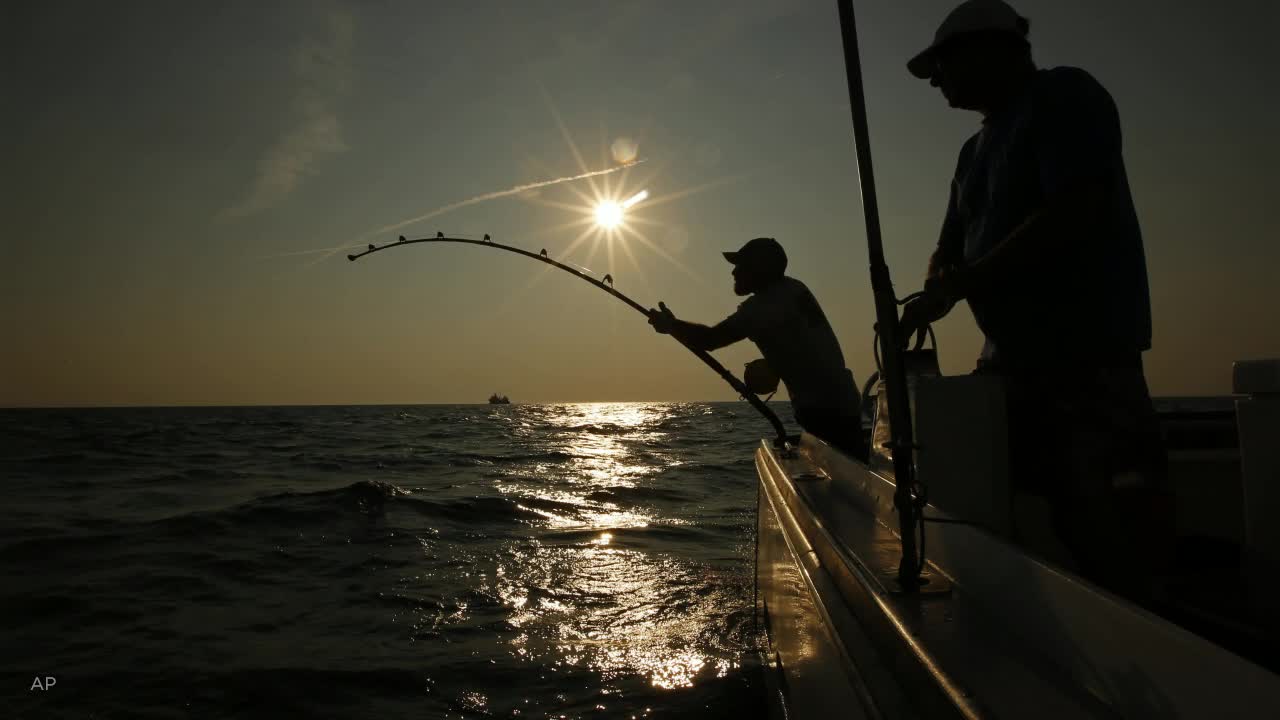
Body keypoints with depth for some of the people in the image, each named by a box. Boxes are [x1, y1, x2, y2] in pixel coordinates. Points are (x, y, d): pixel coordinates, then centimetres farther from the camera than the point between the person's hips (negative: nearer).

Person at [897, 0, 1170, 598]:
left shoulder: (1061, 96, -4)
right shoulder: (977, 149, 21)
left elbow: (1074, 213, -19)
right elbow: (950, 251, 15)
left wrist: (957, 286, -17)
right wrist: (928, 300, -8)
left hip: (1086, 358, -8)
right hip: (1013, 359, 8)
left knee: (1101, 539, -8)